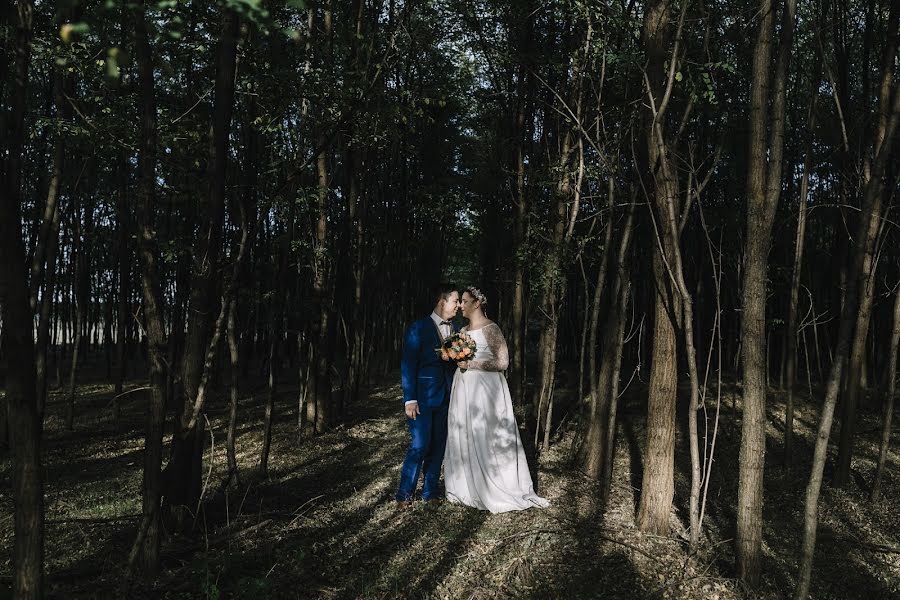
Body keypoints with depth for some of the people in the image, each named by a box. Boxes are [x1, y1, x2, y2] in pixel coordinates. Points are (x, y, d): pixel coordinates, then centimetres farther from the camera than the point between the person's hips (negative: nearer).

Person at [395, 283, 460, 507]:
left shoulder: (455, 330, 10)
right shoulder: (418, 329, -7)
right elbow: (408, 365, -9)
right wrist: (410, 399, -13)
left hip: (446, 397, 6)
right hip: (423, 397, -5)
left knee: (438, 445, 9)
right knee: (420, 445, -7)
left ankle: (430, 491, 22)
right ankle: (405, 493, 7)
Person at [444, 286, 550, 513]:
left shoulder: (490, 329, -10)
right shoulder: (464, 330, 13)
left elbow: (502, 362, -15)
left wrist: (471, 364, -17)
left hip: (484, 390, -8)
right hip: (463, 390, 8)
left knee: (485, 439, -4)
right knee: (463, 438, 9)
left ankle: (496, 491, 9)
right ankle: (467, 488, 20)